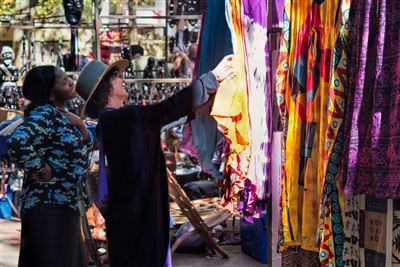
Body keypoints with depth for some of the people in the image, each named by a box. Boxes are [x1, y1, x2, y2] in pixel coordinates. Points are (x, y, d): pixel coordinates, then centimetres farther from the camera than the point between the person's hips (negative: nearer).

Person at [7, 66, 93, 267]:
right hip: (47, 206, -10)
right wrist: (41, 171, -20)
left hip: (65, 205, 10)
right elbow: (16, 143, -34)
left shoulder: (60, 115, 11)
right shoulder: (44, 115, -17)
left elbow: (86, 146, 20)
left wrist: (80, 126, 0)